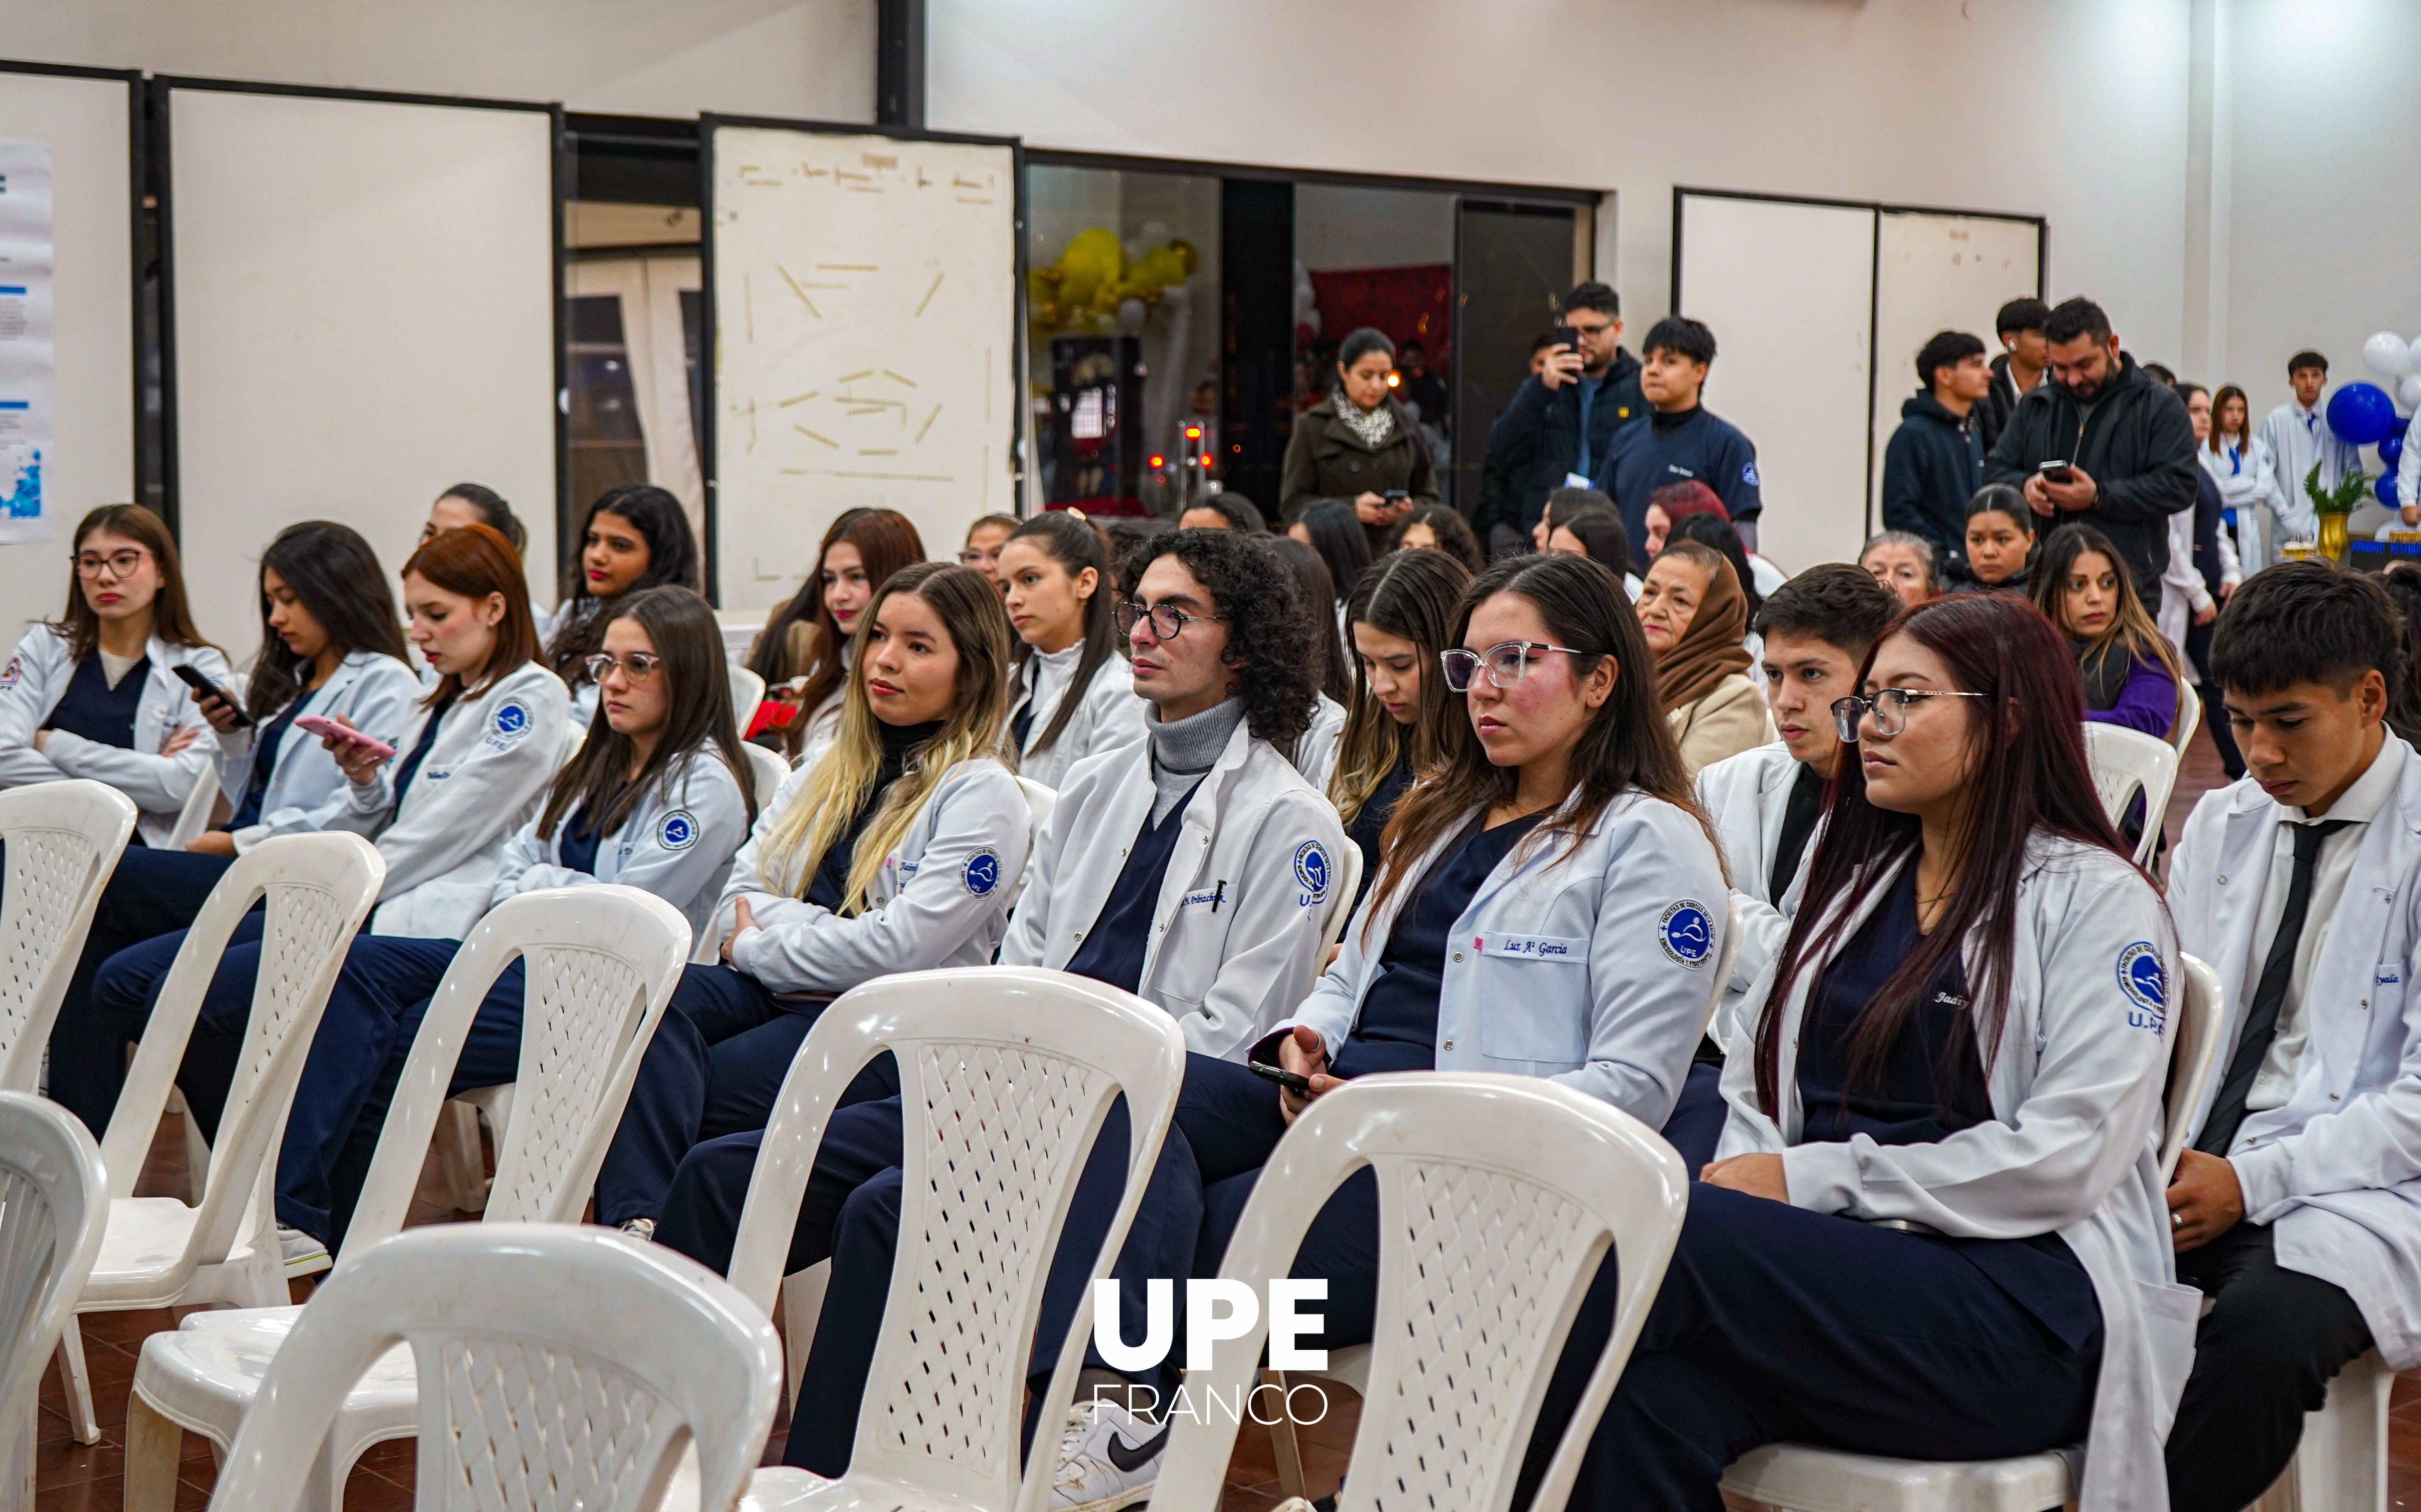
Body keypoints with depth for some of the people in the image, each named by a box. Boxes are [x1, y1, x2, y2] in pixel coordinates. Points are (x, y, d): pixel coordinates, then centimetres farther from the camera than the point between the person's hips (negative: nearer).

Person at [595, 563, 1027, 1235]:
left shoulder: (984, 798, -1)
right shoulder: (832, 768, 21)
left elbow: (899, 949, -12)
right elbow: (742, 896, 13)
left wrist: (759, 945, -3)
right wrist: (819, 932, -7)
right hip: (776, 994, 6)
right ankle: (639, 1228, -42)